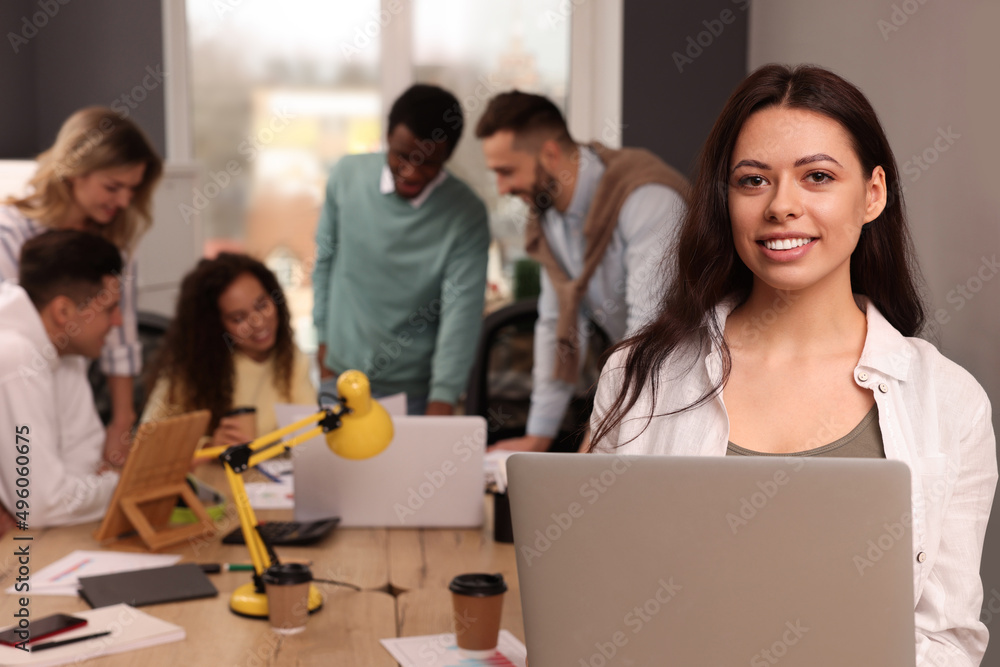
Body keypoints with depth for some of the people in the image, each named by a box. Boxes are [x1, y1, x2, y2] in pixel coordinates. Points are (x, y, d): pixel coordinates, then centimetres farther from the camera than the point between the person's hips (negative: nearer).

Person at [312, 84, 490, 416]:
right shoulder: (347, 176, -6)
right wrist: (324, 341, 9)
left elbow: (462, 313, -18)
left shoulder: (467, 216, -15)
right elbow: (325, 260, 6)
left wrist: (441, 405, -24)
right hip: (339, 378, 2)